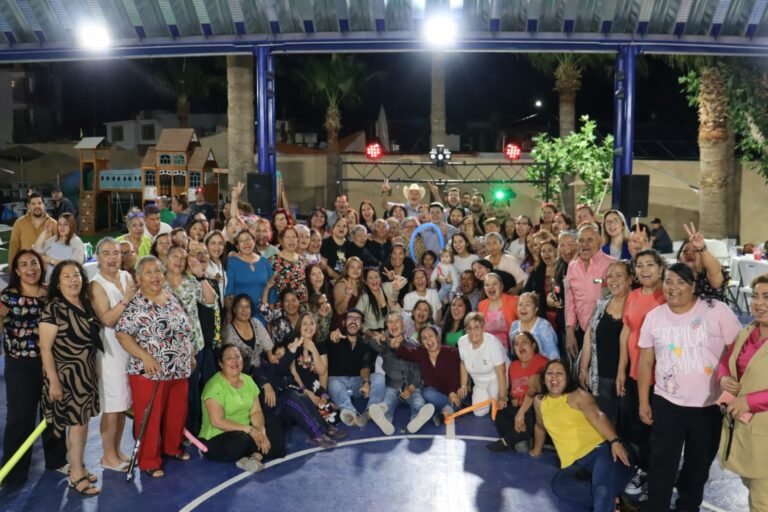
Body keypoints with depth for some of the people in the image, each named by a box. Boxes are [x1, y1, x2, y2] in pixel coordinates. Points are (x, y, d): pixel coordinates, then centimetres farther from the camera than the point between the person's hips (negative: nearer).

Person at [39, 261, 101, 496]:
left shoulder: (85, 305, 5)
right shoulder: (53, 309, -15)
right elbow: (45, 348, -16)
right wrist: (53, 381, -19)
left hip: (86, 373, 7)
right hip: (67, 374, -6)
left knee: (83, 422, 13)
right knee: (76, 423, -2)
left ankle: (78, 467, 26)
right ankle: (76, 475, 10)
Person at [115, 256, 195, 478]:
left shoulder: (172, 299, 9)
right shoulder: (134, 305, -12)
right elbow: (122, 334, -17)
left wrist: (190, 355, 13)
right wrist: (145, 356, -23)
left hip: (179, 370, 6)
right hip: (149, 372, -6)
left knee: (177, 412, 16)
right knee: (150, 417, 2)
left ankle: (172, 448, 36)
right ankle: (149, 461, 16)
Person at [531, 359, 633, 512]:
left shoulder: (578, 395, -4)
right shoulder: (539, 401, 10)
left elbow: (597, 416, -20)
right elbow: (540, 426, 28)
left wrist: (615, 441, -36)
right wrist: (536, 450, 41)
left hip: (598, 449, -6)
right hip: (573, 463, 6)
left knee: (602, 488, -33)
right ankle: (610, 500, -8)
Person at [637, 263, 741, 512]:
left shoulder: (717, 311, -8)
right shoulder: (654, 317, 2)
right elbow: (646, 362, 6)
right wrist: (643, 402, 5)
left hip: (710, 407, -1)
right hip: (666, 404, 1)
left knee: (698, 466, 16)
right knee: (661, 465, 4)